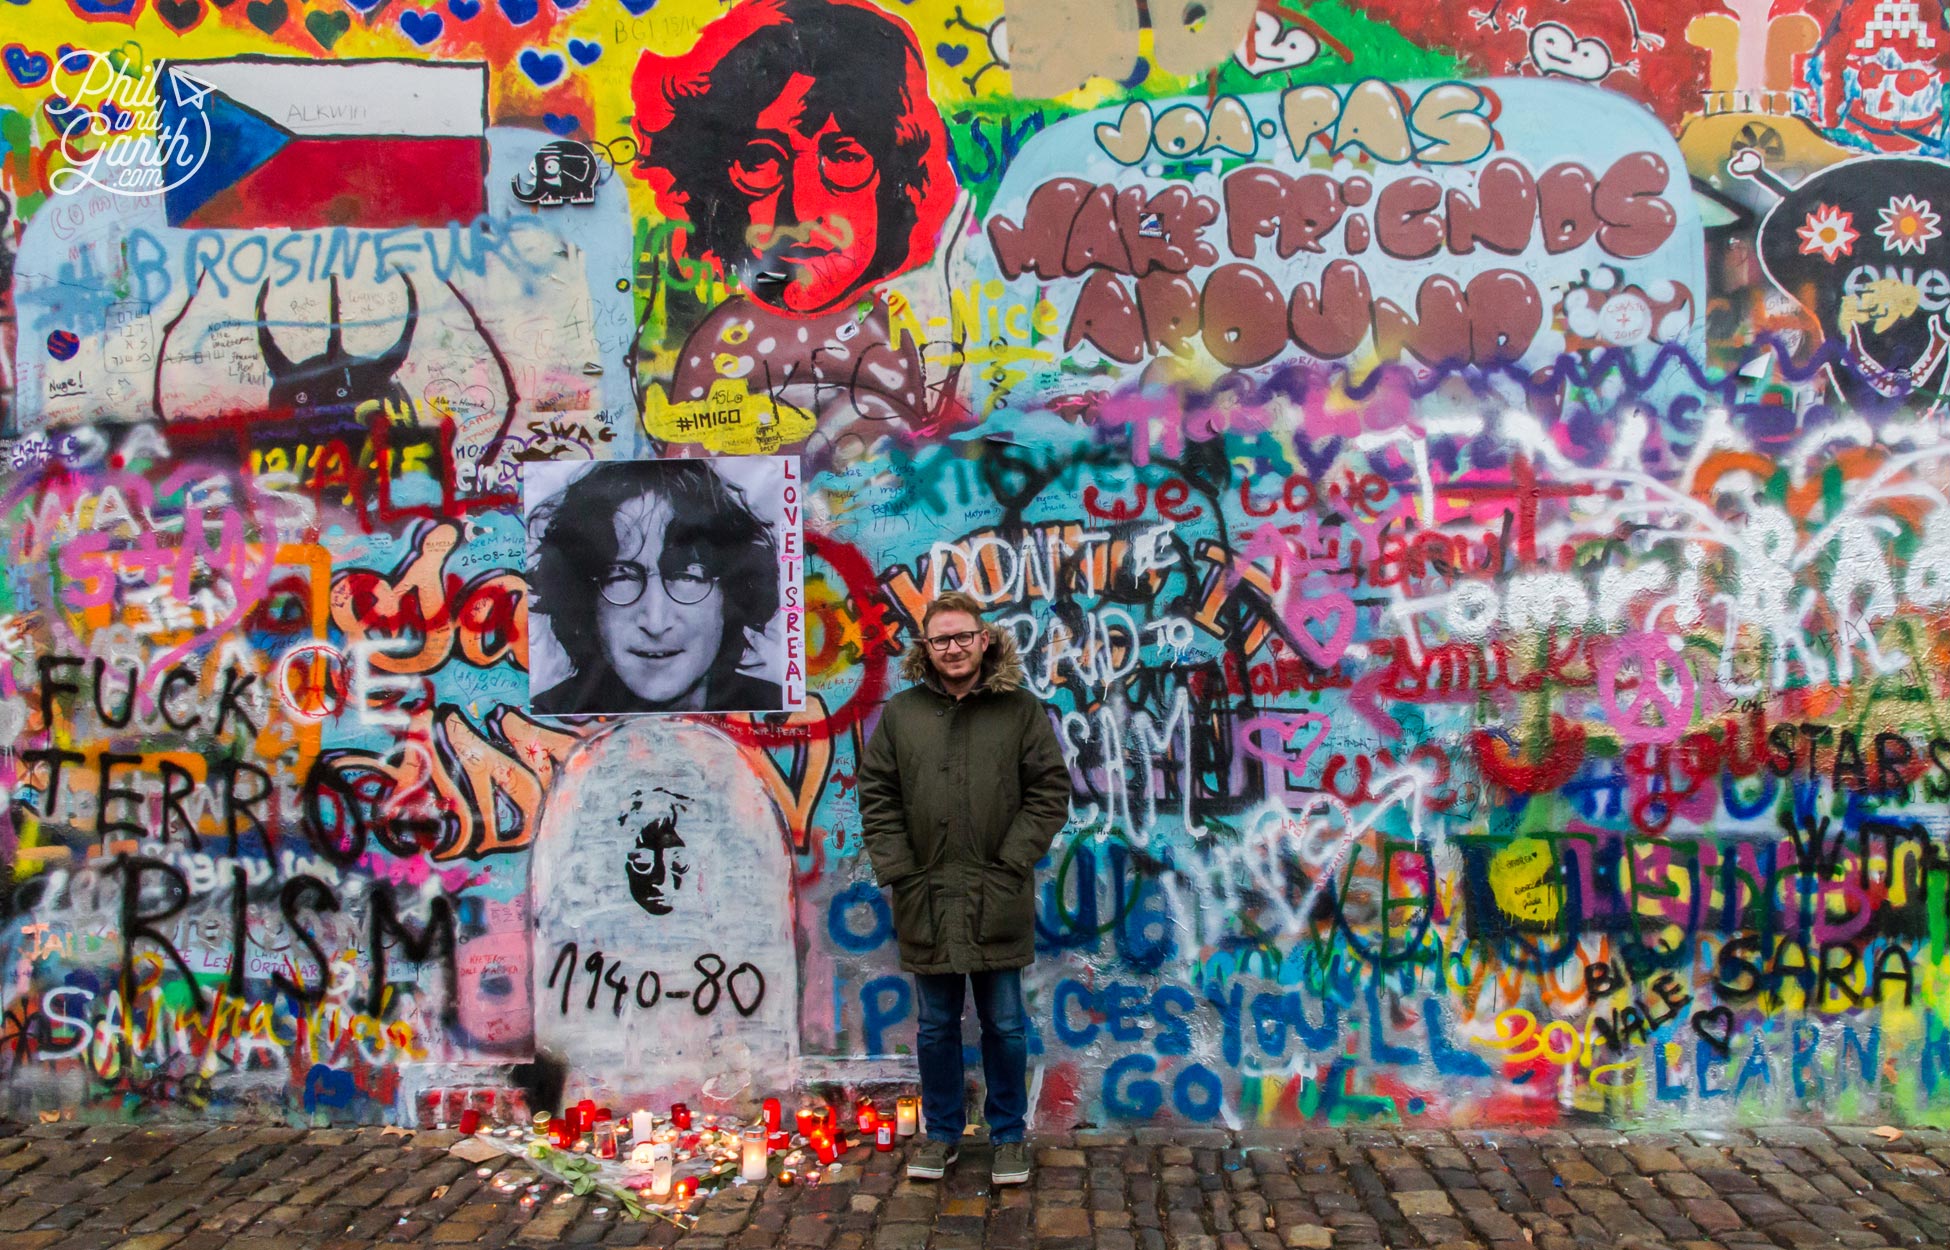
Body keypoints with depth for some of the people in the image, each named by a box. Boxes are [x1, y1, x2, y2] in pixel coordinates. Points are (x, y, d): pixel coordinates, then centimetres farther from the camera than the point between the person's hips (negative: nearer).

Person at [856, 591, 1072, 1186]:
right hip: (926, 899, 1)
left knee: (1005, 1024, 9)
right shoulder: (899, 714, 4)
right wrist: (900, 872, -4)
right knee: (937, 1025, 13)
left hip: (998, 902, -1)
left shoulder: (1021, 709, 0)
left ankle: (1009, 1135, 25)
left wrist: (1011, 862, -9)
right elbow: (877, 800, 5)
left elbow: (1050, 792, -1)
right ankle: (941, 1133, 29)